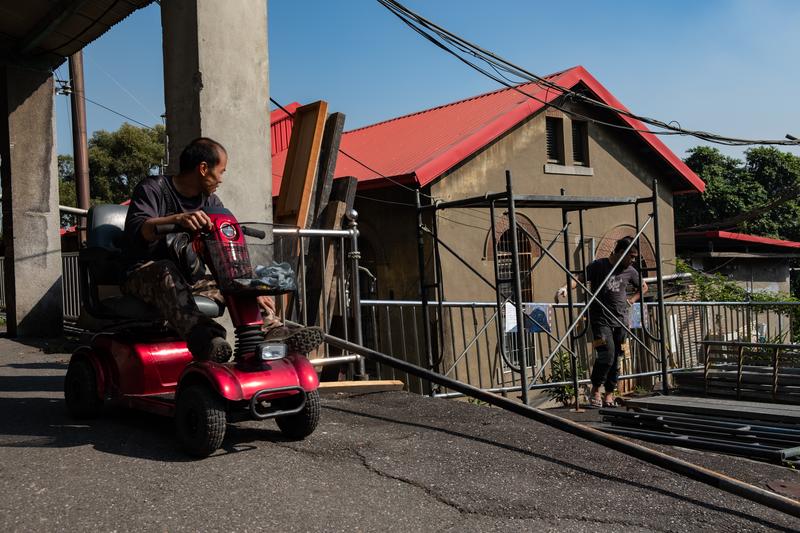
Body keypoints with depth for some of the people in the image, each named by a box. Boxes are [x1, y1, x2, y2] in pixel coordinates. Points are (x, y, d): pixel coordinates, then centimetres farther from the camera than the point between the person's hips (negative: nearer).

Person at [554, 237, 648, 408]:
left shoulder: (630, 271, 12)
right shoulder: (598, 266, -3)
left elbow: (643, 287, 29)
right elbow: (580, 279, -13)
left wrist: (632, 299, 14)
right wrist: (566, 288, -31)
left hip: (621, 321, 5)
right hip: (601, 320, -5)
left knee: (616, 359, 5)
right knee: (606, 355, -16)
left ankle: (609, 394, 16)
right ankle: (595, 390, 1)